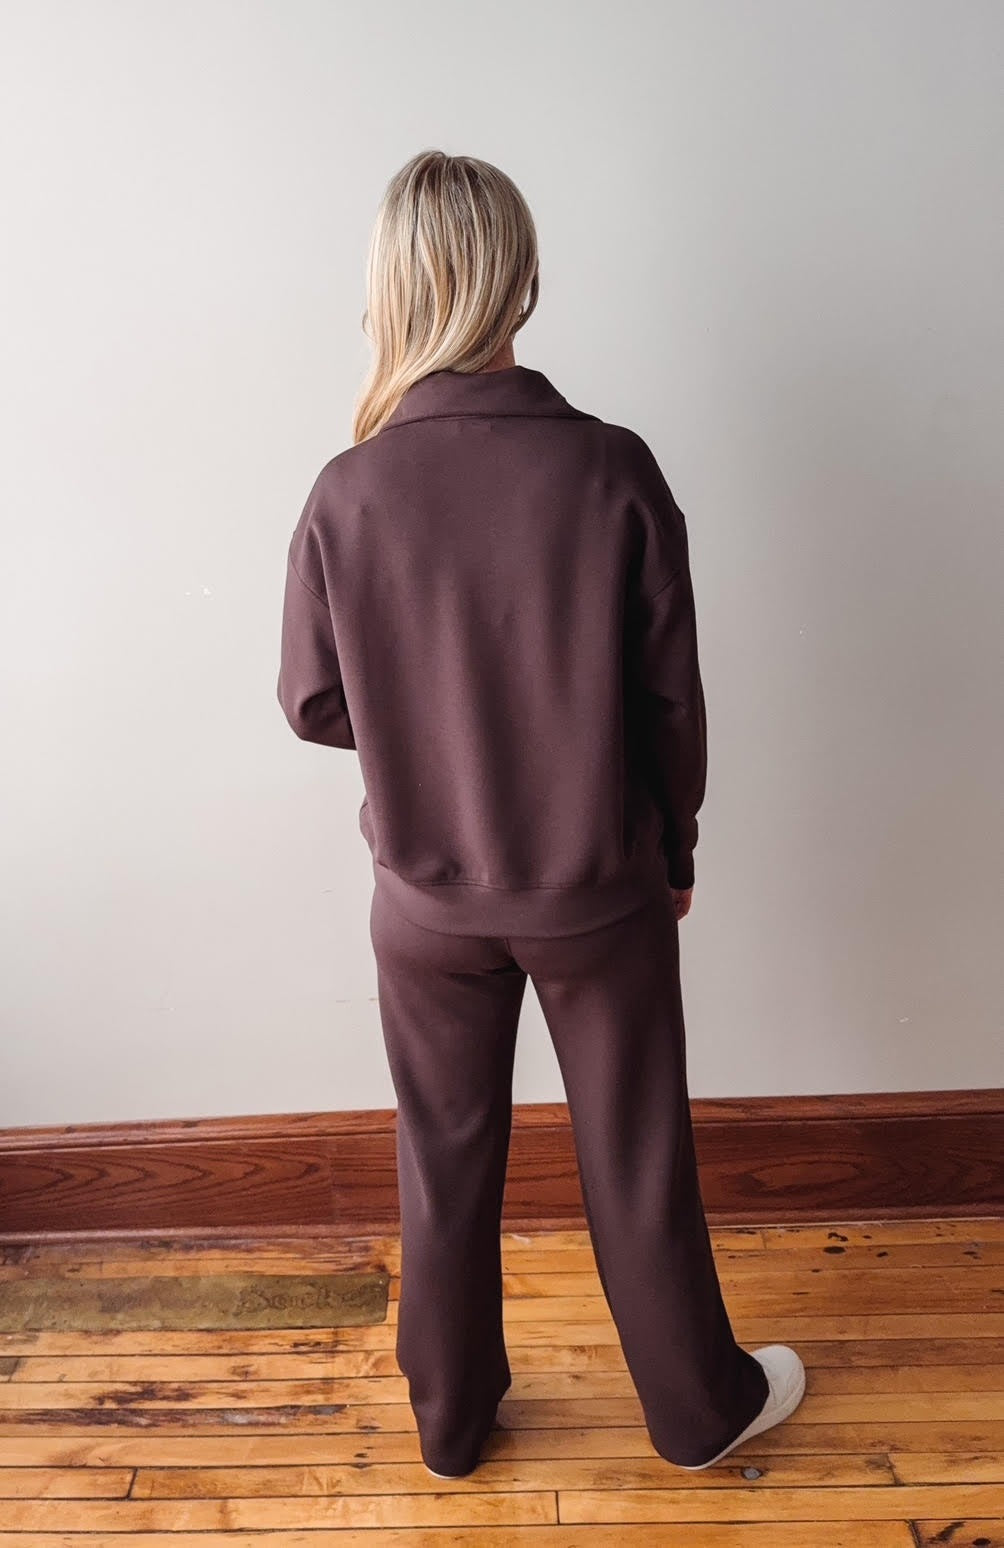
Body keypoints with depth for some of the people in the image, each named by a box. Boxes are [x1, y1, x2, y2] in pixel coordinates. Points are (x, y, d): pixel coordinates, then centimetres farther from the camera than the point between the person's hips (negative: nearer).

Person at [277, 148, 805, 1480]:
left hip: (426, 894, 1)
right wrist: (675, 843, 7)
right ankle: (701, 1405, 43)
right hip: (598, 888, -1)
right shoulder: (613, 472, -16)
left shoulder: (347, 494, -13)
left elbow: (313, 705, -4)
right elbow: (673, 697, -9)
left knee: (446, 1156, 21)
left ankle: (451, 1418, 43)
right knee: (637, 1157, 19)